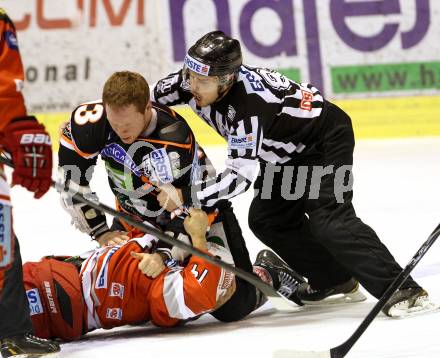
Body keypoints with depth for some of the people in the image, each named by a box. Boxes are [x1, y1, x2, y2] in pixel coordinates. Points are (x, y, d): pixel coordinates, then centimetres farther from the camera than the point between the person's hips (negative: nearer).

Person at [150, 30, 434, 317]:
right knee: (266, 219, 6)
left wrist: (185, 196, -41)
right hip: (289, 153, 10)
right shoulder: (193, 80, -16)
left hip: (325, 140, -10)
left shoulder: (248, 103, -39)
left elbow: (240, 176, -40)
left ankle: (401, 290, -24)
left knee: (329, 222, -23)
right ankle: (336, 281, 16)